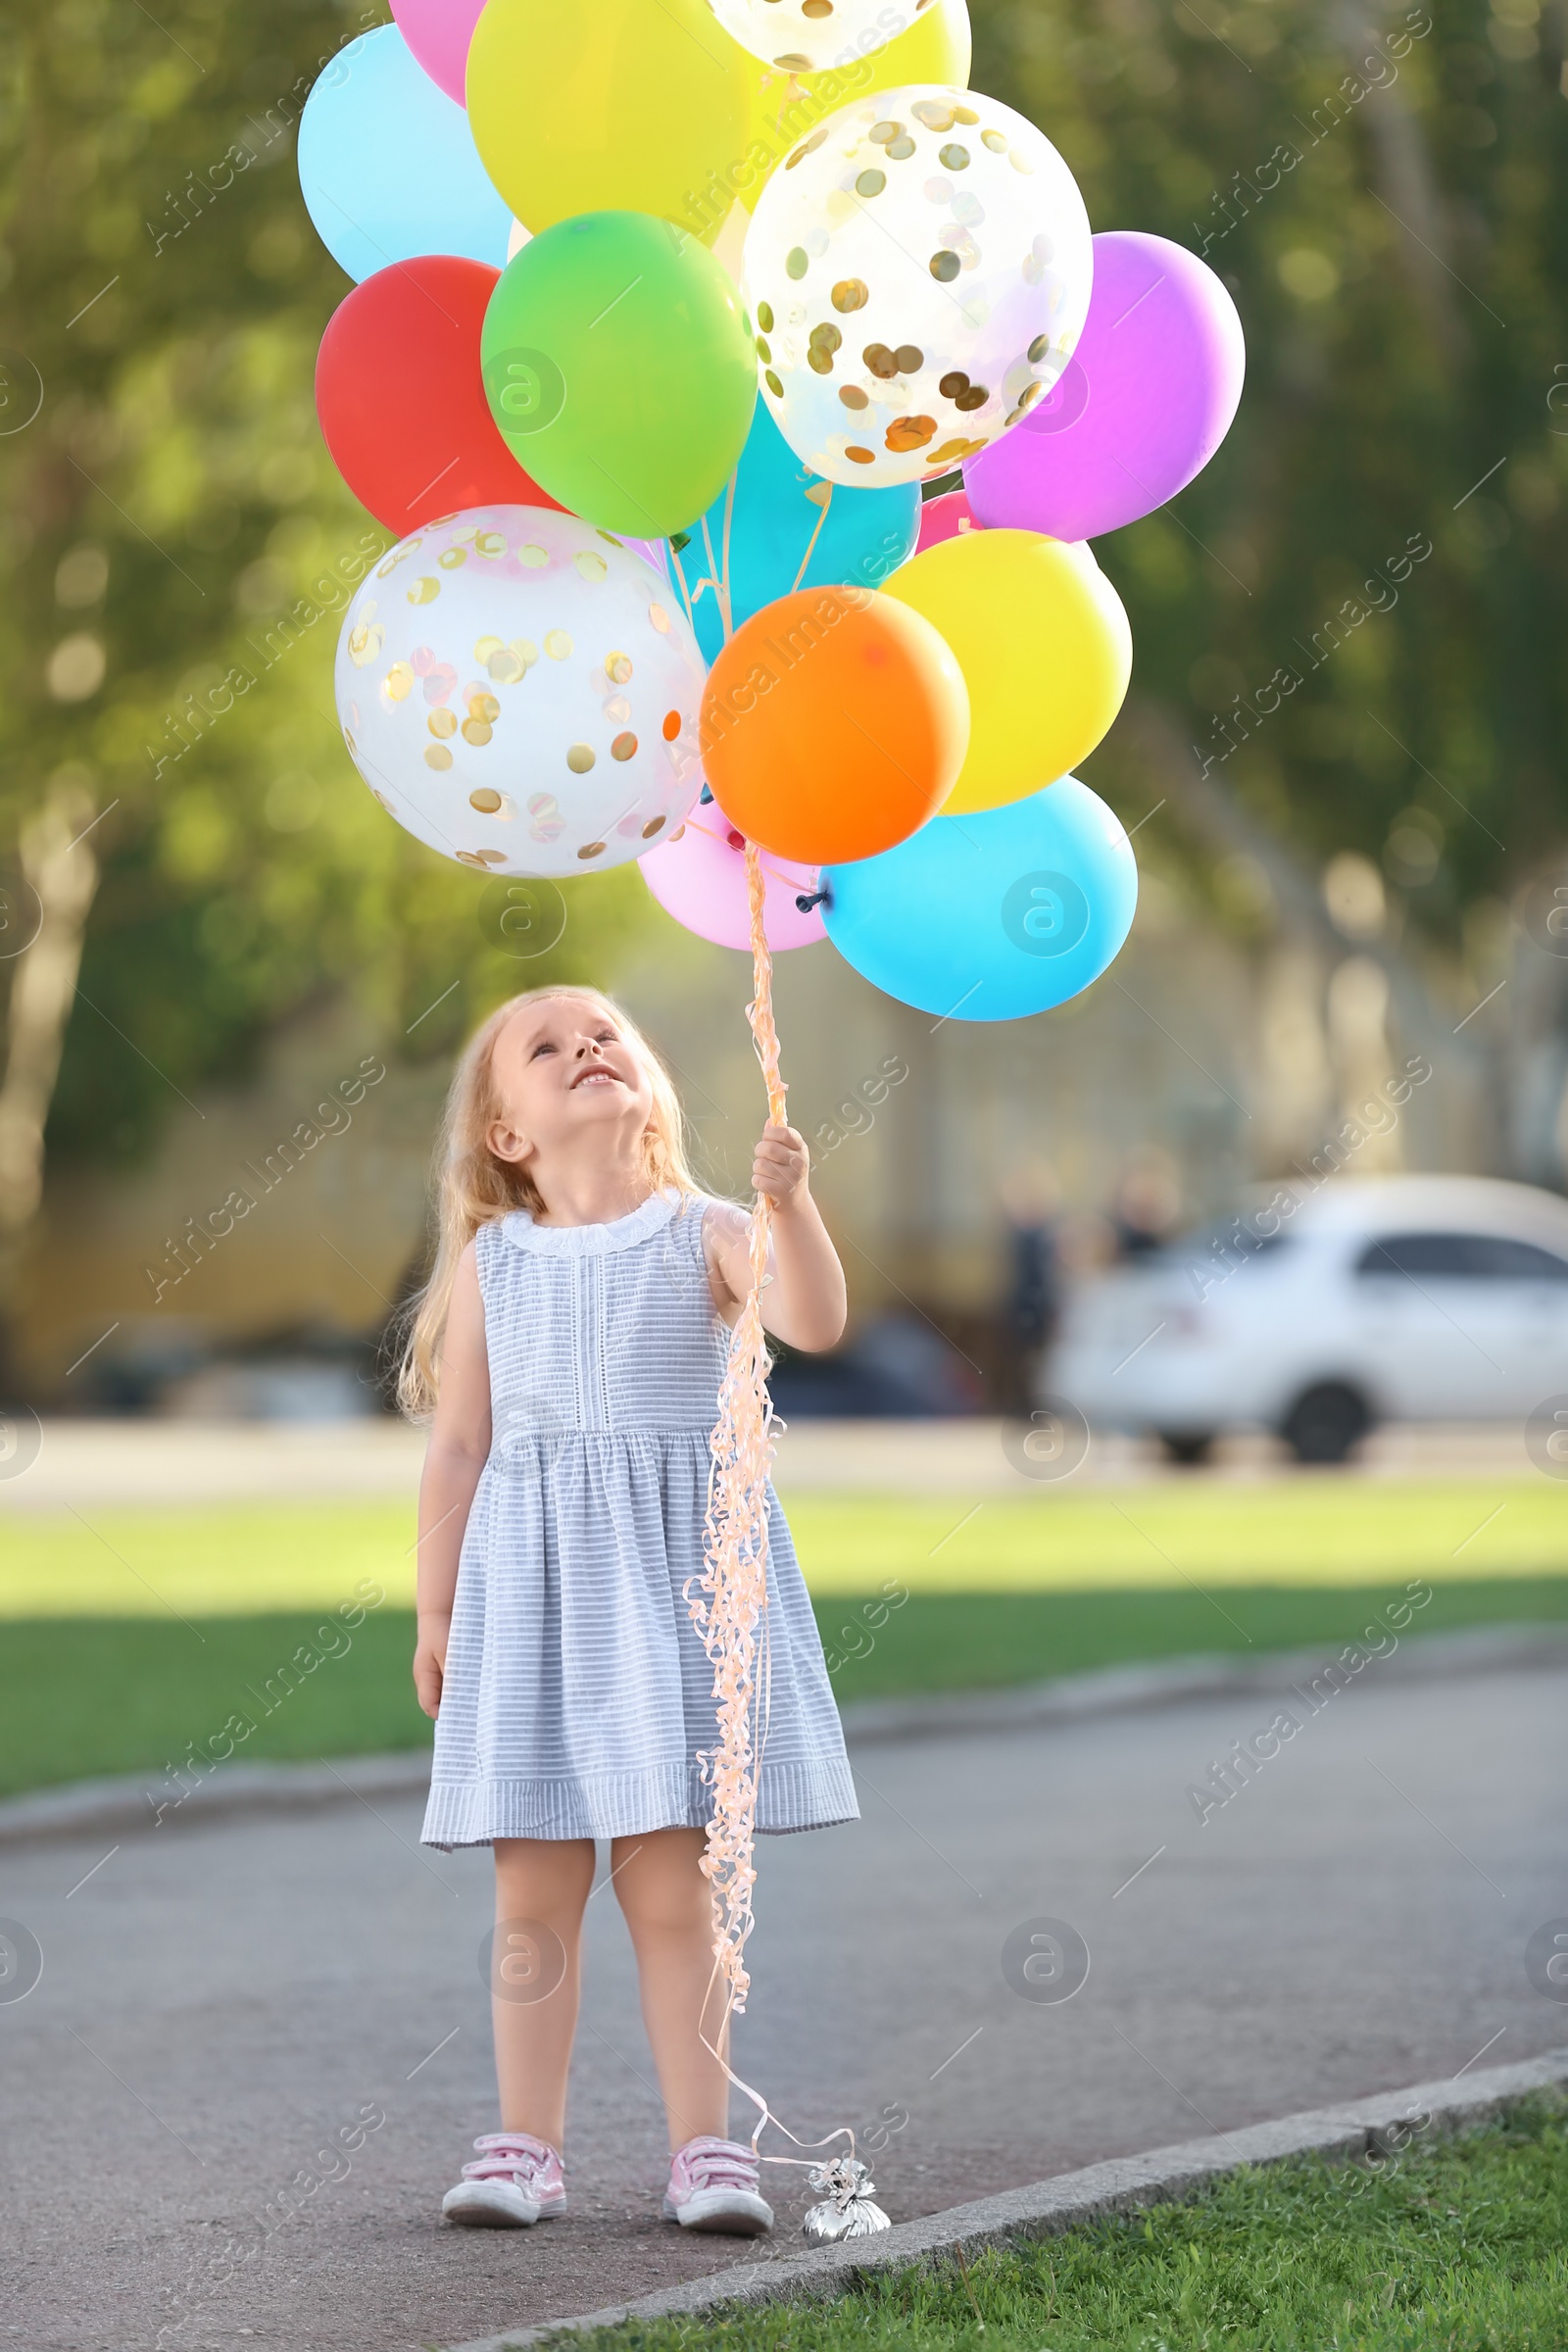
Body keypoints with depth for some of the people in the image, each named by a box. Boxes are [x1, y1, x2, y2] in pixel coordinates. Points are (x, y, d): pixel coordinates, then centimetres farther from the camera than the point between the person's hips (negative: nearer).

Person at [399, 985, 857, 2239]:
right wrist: (436, 1608, 6)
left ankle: (705, 2147, 6)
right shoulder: (490, 1261, 6)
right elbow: (458, 1445, 8)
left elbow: (815, 1321, -15)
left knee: (671, 1881, -1)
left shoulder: (702, 1235, 2)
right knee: (535, 1889, 2)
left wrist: (791, 1203, -29)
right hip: (534, 1575, 1)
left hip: (675, 1571, -1)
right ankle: (526, 2146, 9)